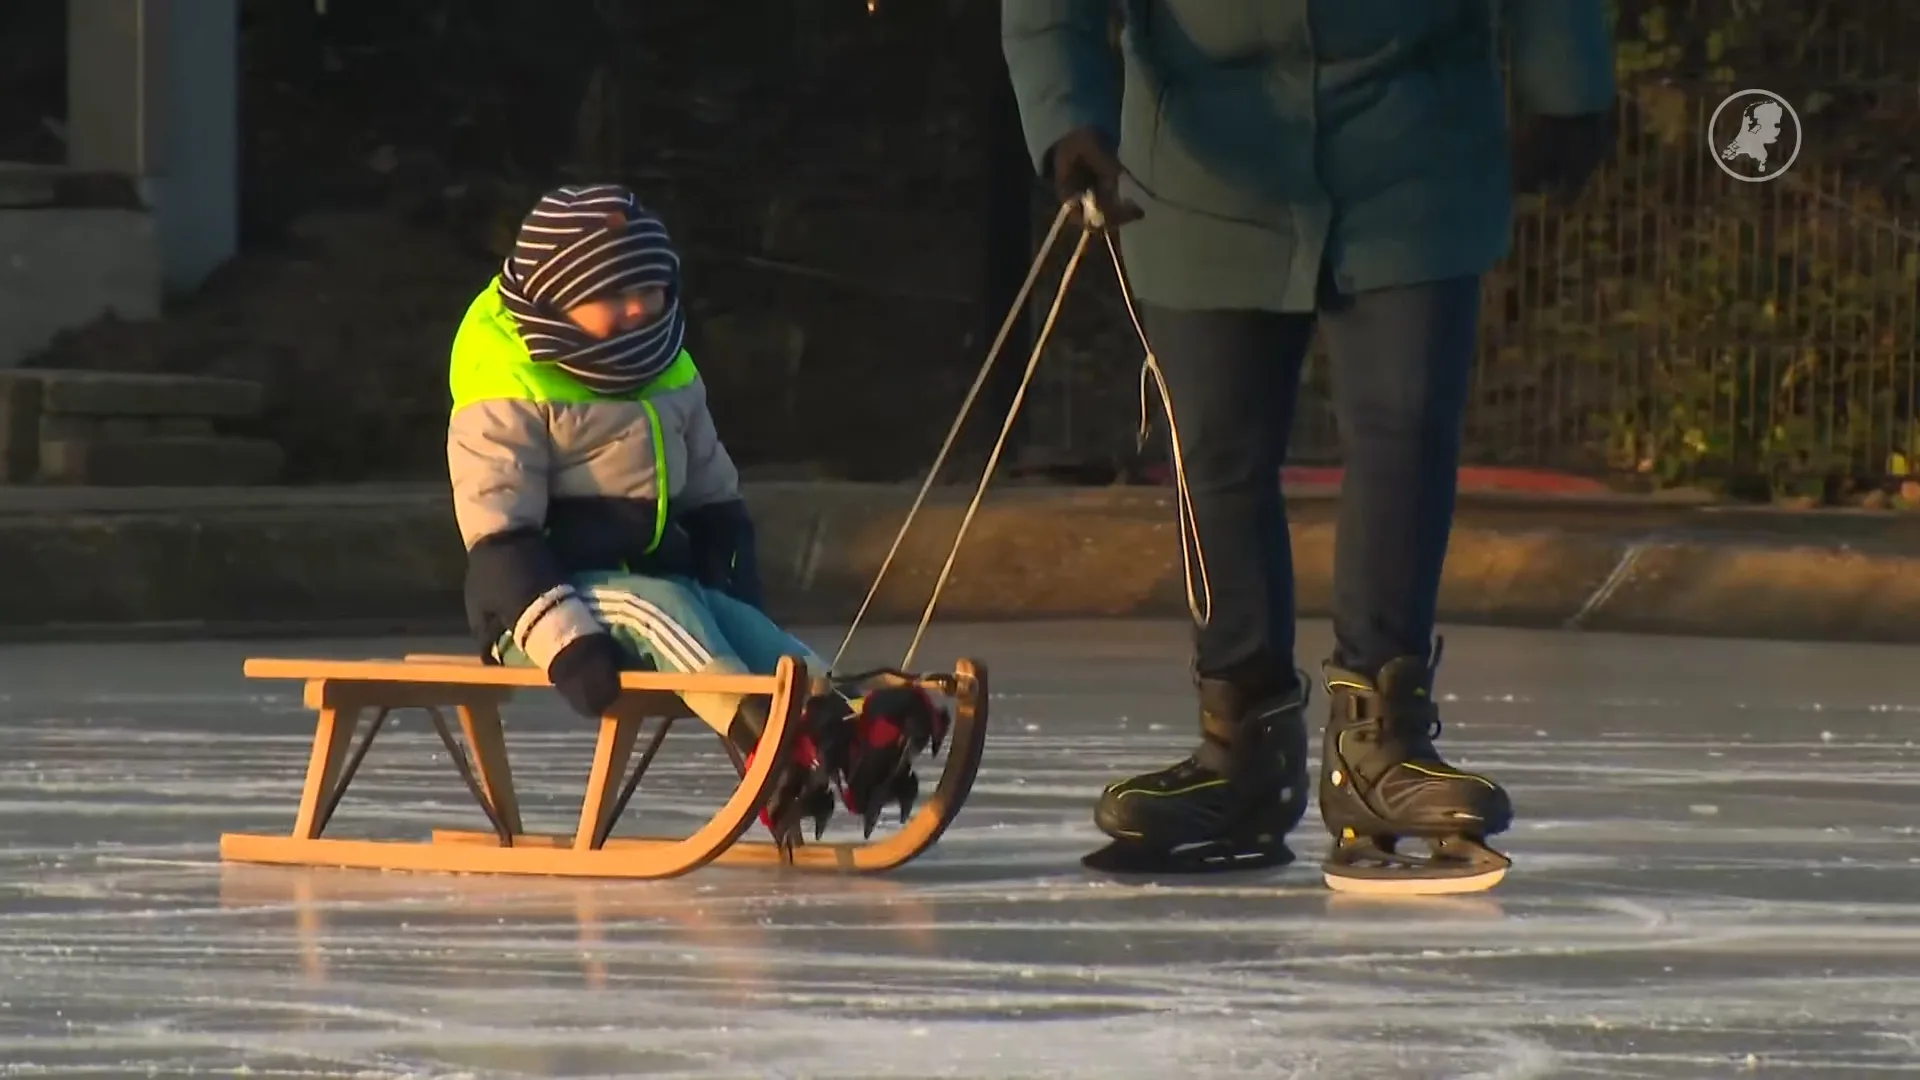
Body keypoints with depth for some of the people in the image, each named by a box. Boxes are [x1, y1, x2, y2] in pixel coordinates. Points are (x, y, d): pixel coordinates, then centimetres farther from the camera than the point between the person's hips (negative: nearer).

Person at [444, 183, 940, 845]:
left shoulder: (670, 378, 16)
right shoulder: (508, 394, -9)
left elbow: (715, 501, 22)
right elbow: (498, 540, -16)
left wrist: (735, 604, 5)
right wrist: (566, 643, -29)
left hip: (663, 580, 6)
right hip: (543, 604, -6)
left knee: (752, 633, -25)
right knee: (654, 609, -37)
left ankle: (840, 728, -55)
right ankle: (760, 735, -64)